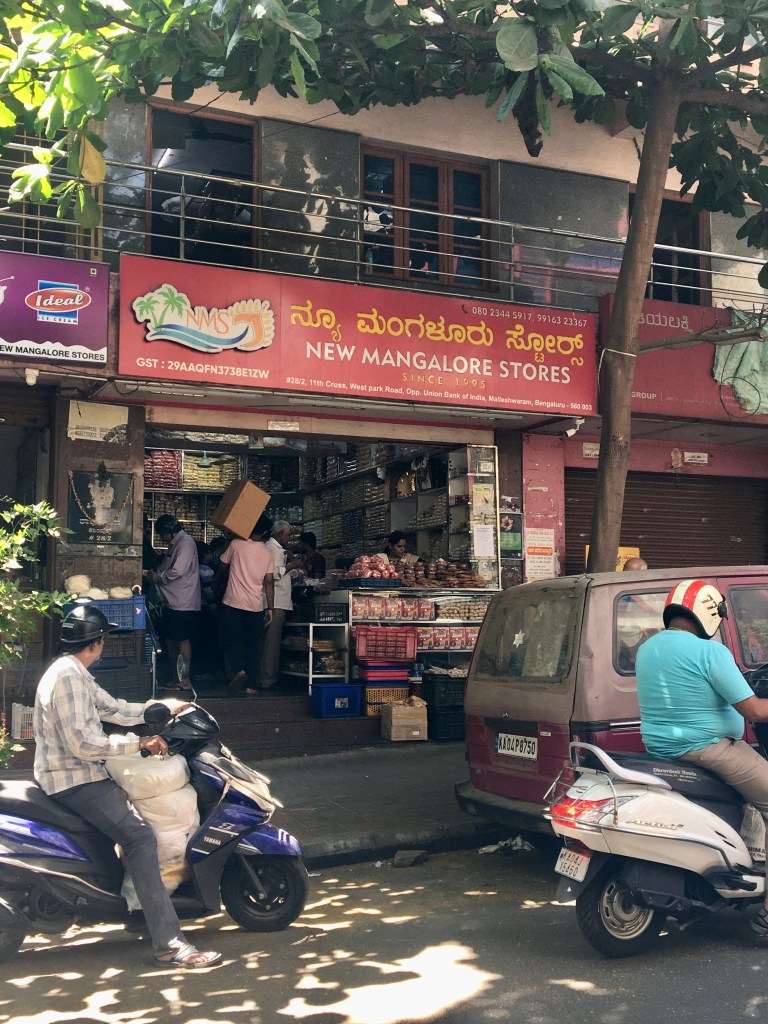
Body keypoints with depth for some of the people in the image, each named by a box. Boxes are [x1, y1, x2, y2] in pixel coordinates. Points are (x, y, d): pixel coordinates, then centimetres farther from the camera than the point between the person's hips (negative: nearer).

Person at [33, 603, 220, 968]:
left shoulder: (74, 673, 14)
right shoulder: (68, 676, -19)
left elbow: (113, 709, 18)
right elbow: (82, 743, -26)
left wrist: (163, 706, 15)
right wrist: (139, 743, -20)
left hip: (76, 773, 11)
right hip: (73, 780, -11)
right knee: (139, 834, -22)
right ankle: (169, 943, -27)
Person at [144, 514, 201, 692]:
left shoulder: (185, 543, -15)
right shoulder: (174, 545, 16)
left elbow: (177, 571, -22)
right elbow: (166, 569, 22)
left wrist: (155, 577, -10)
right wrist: (154, 573, 3)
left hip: (183, 603, -10)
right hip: (173, 602, 10)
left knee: (183, 639, -5)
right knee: (170, 638, 13)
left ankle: (185, 681, 0)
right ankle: (176, 676, 21)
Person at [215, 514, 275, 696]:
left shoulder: (236, 544, -2)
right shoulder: (267, 553, 3)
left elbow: (222, 566, 12)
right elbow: (269, 582, 0)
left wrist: (217, 581, 33)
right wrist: (270, 608, 5)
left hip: (233, 603, -2)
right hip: (256, 606, 2)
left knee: (232, 640, 5)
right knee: (254, 645, 8)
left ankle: (238, 670, -20)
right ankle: (250, 685, 6)